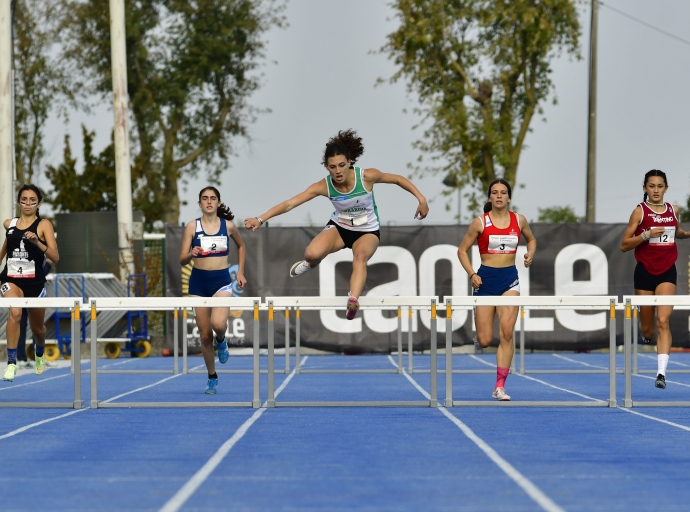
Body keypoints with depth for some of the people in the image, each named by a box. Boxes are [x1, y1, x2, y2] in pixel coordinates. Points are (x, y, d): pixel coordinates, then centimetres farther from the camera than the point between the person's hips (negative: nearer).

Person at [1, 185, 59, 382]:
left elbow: (55, 257, -17)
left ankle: (40, 354, 52)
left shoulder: (44, 225, -7)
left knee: (37, 327, 17)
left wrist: (37, 242, -32)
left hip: (35, 281, 0)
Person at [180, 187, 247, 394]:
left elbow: (241, 246, 21)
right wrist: (192, 254, -27)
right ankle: (212, 377, 21)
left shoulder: (228, 226, 1)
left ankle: (221, 342, 10)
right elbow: (182, 260, -5)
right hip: (199, 281, 1)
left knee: (218, 323, -27)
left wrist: (240, 272, 13)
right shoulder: (193, 226, -2)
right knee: (205, 334, 4)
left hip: (222, 280, -1)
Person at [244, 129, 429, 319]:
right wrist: (260, 219, -32)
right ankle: (310, 264, 15)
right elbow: (290, 203, -24)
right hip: (339, 226, 1)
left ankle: (353, 300, -53)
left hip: (367, 231, -1)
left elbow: (399, 179, -9)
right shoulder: (324, 186, -21)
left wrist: (421, 199, -12)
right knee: (312, 254, -24)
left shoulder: (367, 176, -24)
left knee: (360, 256, -35)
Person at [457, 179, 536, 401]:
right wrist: (471, 274, -11)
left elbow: (531, 239, 23)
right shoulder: (480, 222, -4)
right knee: (485, 341, -4)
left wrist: (530, 254, 1)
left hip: (509, 278, 1)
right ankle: (480, 333, 37)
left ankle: (500, 387, -7)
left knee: (507, 333, -12)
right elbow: (462, 250, 3)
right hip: (486, 278, -1)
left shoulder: (519, 220, 4)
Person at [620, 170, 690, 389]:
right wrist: (646, 234, -21)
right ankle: (645, 331, 45)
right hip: (645, 272, -1)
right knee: (647, 330, 7)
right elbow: (624, 245, -6)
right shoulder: (640, 211, -5)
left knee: (663, 321, -18)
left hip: (667, 272, 1)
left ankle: (661, 372, -22)